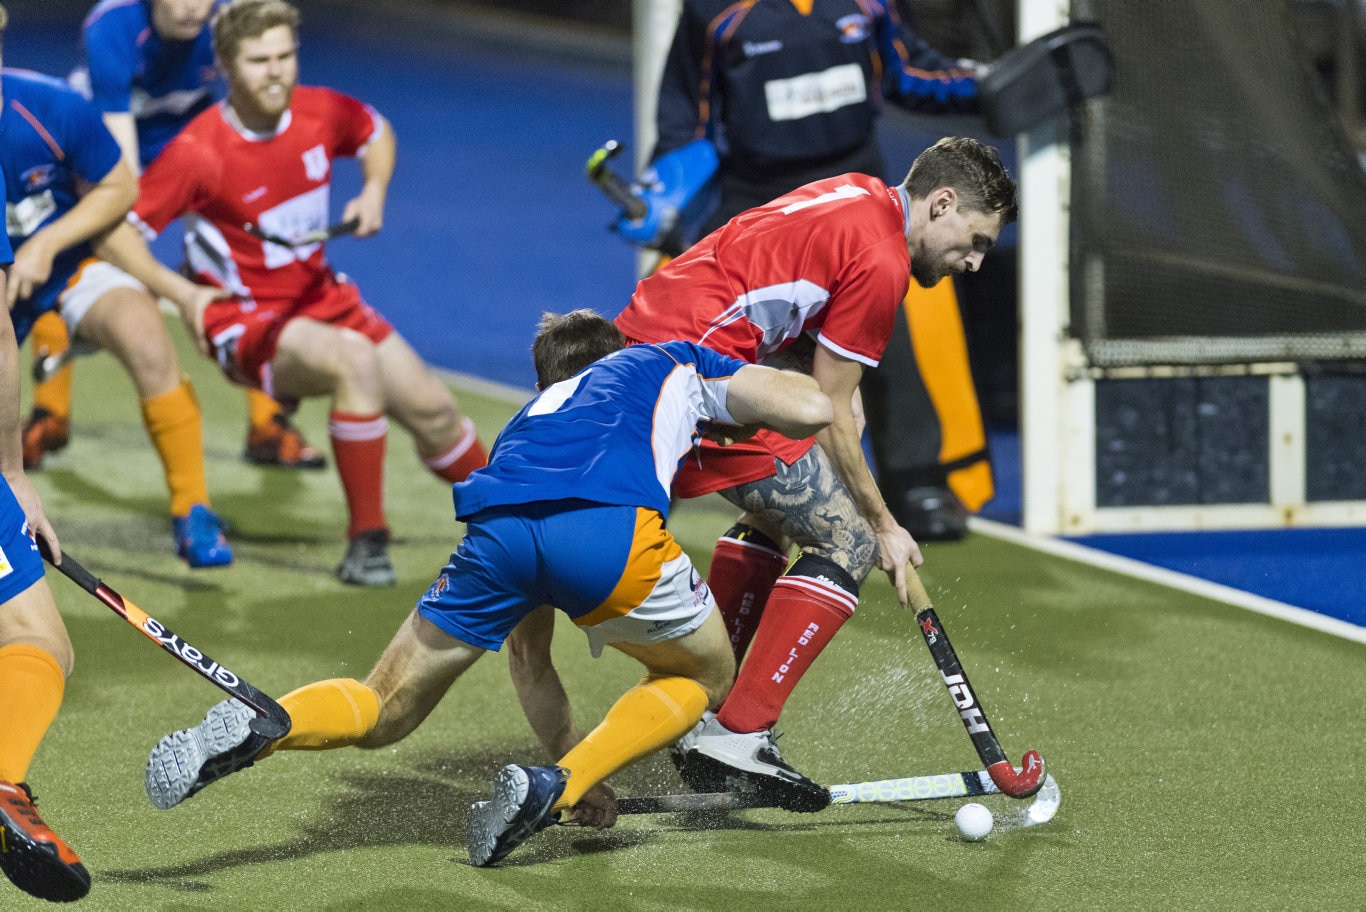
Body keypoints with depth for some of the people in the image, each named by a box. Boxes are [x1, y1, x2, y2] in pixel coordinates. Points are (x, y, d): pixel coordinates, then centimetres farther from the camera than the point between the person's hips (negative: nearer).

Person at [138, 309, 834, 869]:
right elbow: (810, 409, 27)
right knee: (703, 676, 26)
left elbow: (529, 652, 46)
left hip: (495, 528, 3)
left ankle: (257, 727, -14)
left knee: (383, 710, 17)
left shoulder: (527, 423, 44)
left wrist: (571, 753, 53)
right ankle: (555, 789, 4)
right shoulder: (668, 364, 38)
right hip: (611, 527, -3)